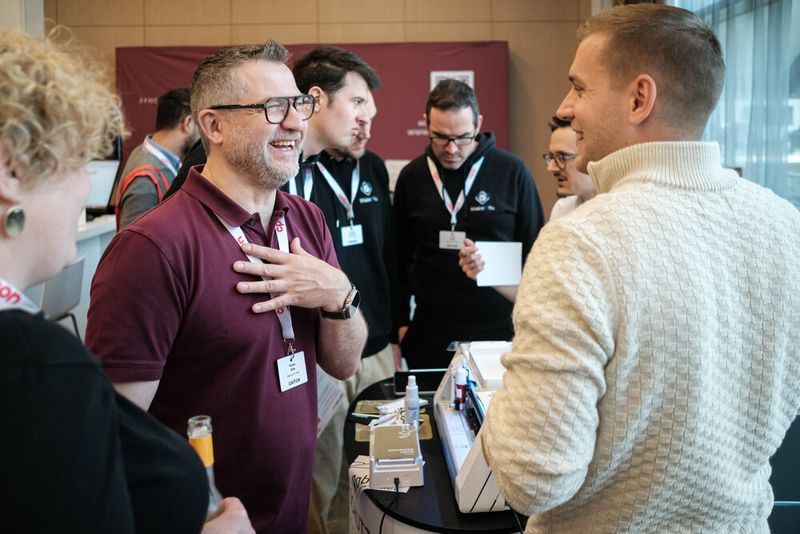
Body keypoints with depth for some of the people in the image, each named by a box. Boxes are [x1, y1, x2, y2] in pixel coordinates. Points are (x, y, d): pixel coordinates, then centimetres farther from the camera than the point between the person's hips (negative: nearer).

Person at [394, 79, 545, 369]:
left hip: (498, 329, -2)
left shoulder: (512, 172, -5)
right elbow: (400, 256, 11)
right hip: (428, 334, 2)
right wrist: (401, 321, 8)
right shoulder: (411, 177, 3)